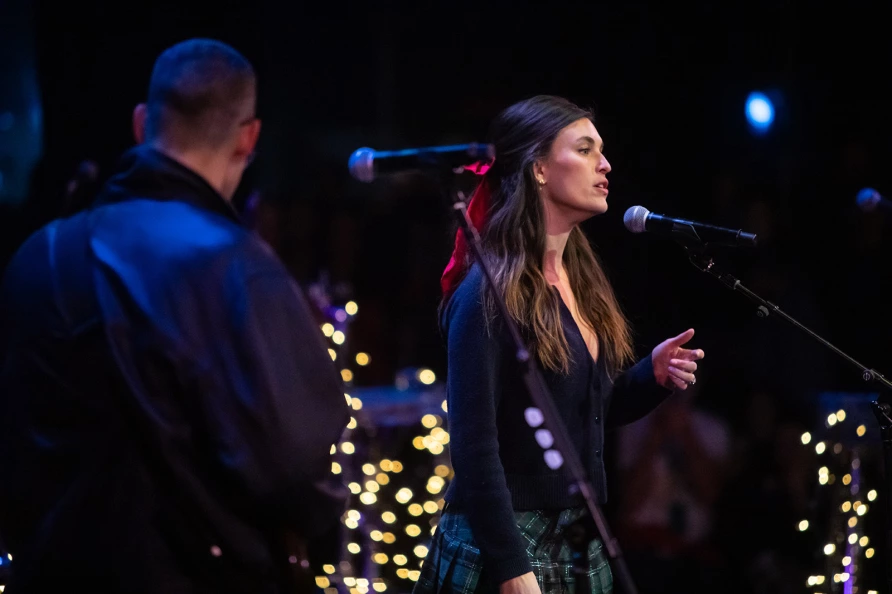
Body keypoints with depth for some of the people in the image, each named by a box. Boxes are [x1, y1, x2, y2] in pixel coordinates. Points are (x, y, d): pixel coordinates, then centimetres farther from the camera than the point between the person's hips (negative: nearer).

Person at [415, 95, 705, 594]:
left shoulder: (582, 281, 10)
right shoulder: (491, 292, -14)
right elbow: (475, 445, -19)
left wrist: (653, 374, 1)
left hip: (583, 543, 8)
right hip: (505, 544, -8)